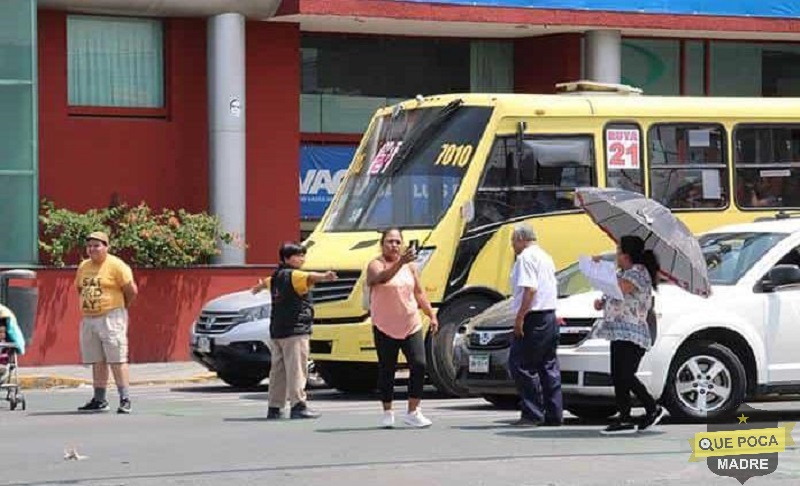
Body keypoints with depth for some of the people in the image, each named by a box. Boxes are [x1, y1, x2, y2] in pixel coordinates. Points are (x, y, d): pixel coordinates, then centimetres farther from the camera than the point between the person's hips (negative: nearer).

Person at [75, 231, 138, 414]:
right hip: (89, 319, 7)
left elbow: (132, 291, -8)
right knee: (97, 362, 9)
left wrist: (121, 307, 3)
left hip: (111, 318, -7)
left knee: (117, 360, -9)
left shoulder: (116, 265, -9)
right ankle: (99, 400, 14)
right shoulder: (83, 267, 12)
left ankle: (125, 399, -9)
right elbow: (80, 288, 27)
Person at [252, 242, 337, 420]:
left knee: (278, 370, 12)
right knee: (297, 368, -11)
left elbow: (267, 282, 42)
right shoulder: (293, 275, -10)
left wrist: (259, 287, 66)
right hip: (295, 330, -9)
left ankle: (274, 407, 14)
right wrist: (325, 277, -53)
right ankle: (298, 405, -16)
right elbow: (309, 277, -32)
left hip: (276, 331, 9)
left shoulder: (276, 276, 17)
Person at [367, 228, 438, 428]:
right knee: (387, 370, 4)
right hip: (385, 327, -3)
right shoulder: (375, 265, -5)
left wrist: (432, 315, 11)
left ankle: (413, 412, -4)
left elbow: (419, 293, 18)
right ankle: (387, 412, 16)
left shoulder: (410, 266, 10)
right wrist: (400, 262, -43)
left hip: (411, 326, 3)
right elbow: (382, 277, -29)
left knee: (419, 365, -10)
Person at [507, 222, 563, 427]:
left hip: (534, 318, -10)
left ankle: (532, 414, -11)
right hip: (550, 315, 10)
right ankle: (554, 414, 9)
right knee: (548, 366, 10)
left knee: (520, 365, -7)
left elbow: (530, 289, -20)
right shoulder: (545, 256, 20)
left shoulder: (526, 257, -9)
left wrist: (520, 318, -20)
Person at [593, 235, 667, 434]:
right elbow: (616, 298, 30)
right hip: (619, 333, 10)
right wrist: (602, 302, 9)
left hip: (631, 335, -10)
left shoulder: (638, 273, -11)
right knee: (618, 378, 5)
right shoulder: (626, 273, 20)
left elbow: (619, 289, -28)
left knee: (626, 377, -15)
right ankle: (625, 419, 6)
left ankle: (654, 409, -2)